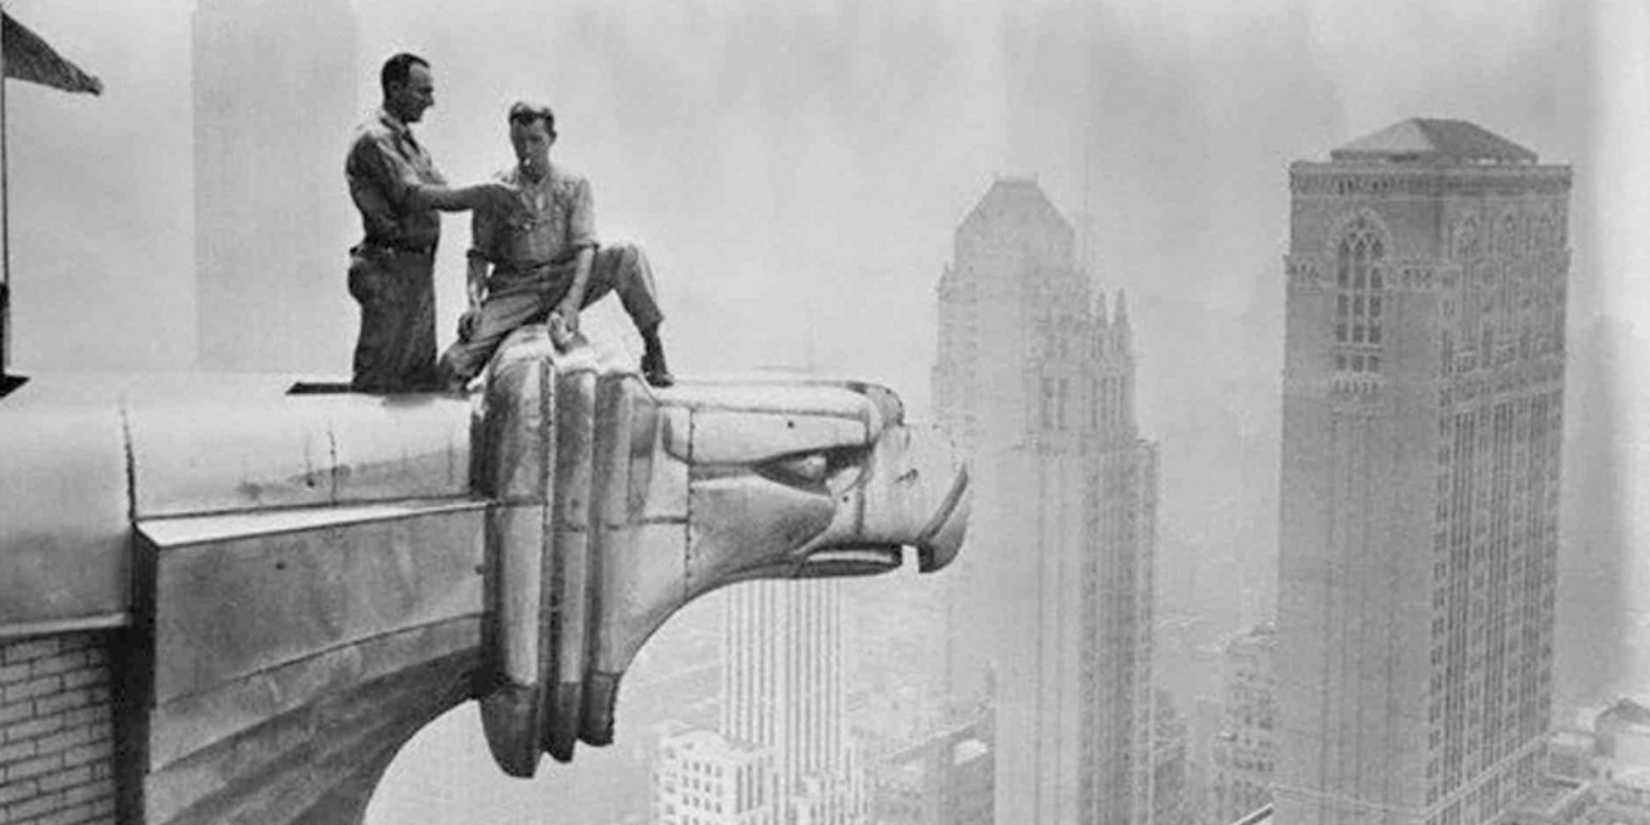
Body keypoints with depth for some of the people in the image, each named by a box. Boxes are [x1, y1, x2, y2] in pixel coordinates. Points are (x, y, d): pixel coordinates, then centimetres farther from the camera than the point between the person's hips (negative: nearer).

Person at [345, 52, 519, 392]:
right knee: (377, 386, -8)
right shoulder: (374, 140, -12)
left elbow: (439, 194, 13)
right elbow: (413, 197, -21)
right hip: (391, 271, -10)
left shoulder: (408, 140, 19)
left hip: (418, 269, 10)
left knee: (424, 382, 12)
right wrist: (480, 193, -22)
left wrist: (490, 198, -3)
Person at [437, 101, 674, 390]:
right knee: (454, 366, -24)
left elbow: (584, 247, -8)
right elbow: (479, 254, 4)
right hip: (514, 289, 0)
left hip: (565, 281, 1)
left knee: (627, 256, -27)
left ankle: (653, 350, -19)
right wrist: (475, 303, -15)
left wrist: (573, 301, -26)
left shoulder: (573, 186, 2)